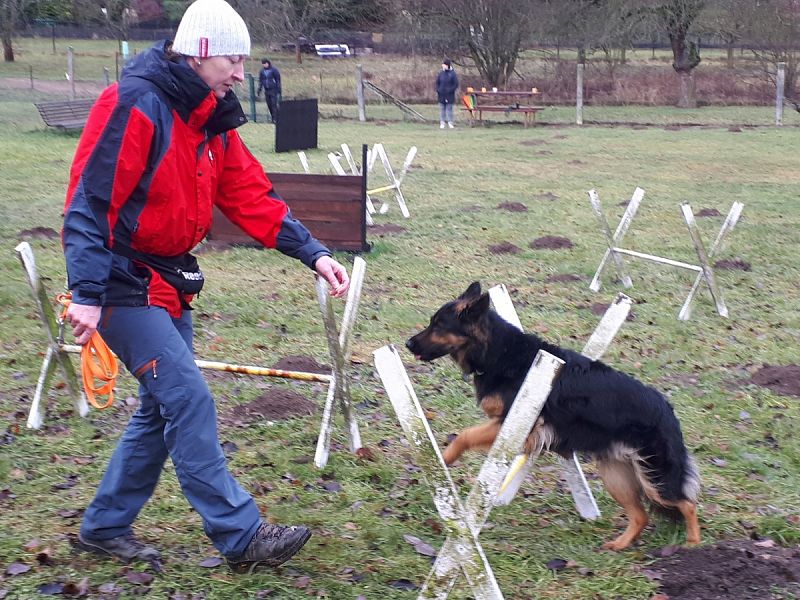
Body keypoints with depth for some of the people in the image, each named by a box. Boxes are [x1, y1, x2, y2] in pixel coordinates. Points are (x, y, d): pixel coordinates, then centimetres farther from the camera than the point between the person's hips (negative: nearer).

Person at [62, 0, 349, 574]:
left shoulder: (212, 122, 9)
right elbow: (89, 201, -21)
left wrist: (314, 253, -5)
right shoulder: (135, 105, -18)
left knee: (163, 408, 12)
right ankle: (241, 536, -2)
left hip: (167, 281, 9)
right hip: (123, 281, -9)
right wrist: (87, 295, -26)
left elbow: (253, 198, 6)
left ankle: (106, 526, 26)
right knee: (190, 400, -10)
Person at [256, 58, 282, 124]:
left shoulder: (274, 70, -7)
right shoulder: (262, 71, 6)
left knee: (274, 104, -11)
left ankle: (275, 119, -11)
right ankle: (273, 118, 14)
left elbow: (278, 80, -4)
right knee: (269, 105, 6)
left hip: (273, 90, -5)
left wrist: (279, 91, -8)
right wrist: (259, 90, 13)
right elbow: (260, 81, 16)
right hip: (266, 91, 5)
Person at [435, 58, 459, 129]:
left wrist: (450, 90, -13)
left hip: (449, 95, -3)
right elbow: (437, 83, 13)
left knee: (449, 108, 1)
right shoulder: (441, 73, 5)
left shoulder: (452, 73, -4)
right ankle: (442, 123, 7)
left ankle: (450, 123, 5)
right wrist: (438, 90, -2)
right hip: (441, 94, 3)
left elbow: (456, 84, -5)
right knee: (442, 109, 4)